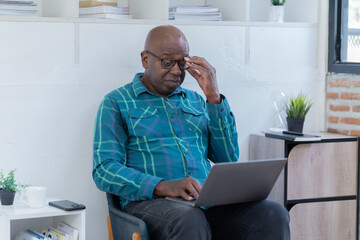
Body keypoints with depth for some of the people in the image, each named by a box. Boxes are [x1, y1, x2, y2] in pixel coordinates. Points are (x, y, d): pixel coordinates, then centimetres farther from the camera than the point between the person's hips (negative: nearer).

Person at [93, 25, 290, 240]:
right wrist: (163, 186, -21)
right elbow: (105, 171, -4)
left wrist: (214, 97, 4)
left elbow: (228, 157, 13)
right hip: (151, 201, -4)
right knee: (190, 221, -40)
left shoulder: (195, 100, 24)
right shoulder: (117, 103, 9)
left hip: (208, 200, 5)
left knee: (274, 214, -25)